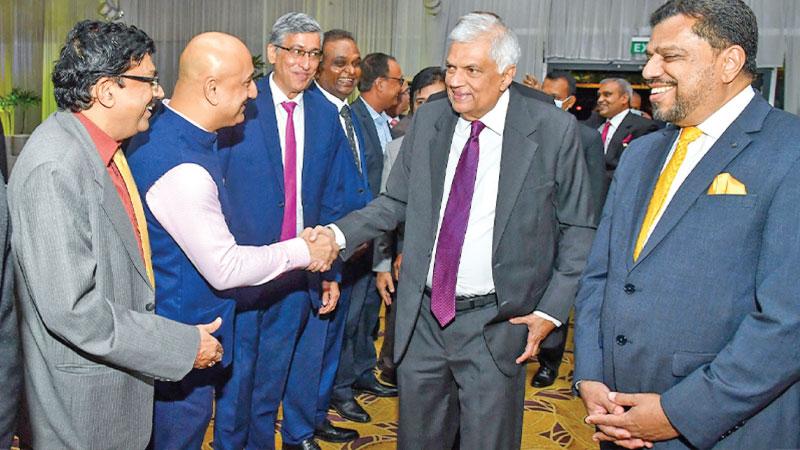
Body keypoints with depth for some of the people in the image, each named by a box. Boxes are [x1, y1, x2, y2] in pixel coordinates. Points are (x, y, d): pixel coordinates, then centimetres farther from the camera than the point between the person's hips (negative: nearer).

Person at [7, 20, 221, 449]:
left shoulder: (102, 147, 1)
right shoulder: (55, 169, -27)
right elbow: (70, 309, -28)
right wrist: (184, 345, -22)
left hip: (118, 371, 9)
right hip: (81, 395, -8)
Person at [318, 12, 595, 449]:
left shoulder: (553, 129, -9)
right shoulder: (428, 119, 2)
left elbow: (577, 229, -2)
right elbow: (395, 202, 9)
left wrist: (551, 309, -8)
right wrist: (340, 233, -7)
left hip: (495, 325, -3)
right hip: (422, 315, 4)